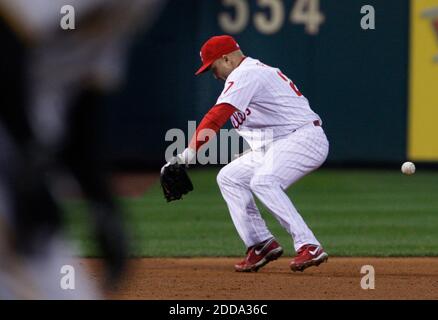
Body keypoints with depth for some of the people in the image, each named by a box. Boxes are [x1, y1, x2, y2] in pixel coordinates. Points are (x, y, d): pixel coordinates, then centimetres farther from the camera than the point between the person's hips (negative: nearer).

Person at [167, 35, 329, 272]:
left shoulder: (245, 75, -12)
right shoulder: (256, 71, 22)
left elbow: (217, 117, -24)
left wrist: (190, 153, -32)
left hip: (305, 138, -11)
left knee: (263, 181, -32)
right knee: (229, 178, 11)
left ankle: (309, 247, -35)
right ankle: (261, 244, 6)